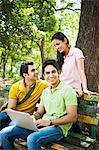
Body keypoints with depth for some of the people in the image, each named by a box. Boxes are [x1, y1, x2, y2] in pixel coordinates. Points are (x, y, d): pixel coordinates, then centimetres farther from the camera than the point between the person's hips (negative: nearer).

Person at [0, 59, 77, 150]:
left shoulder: (67, 90, -7)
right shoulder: (45, 92, 17)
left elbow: (73, 117, -13)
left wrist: (49, 122, -18)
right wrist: (31, 118, -2)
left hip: (58, 127, -7)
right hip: (42, 125, 7)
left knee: (32, 138, -37)